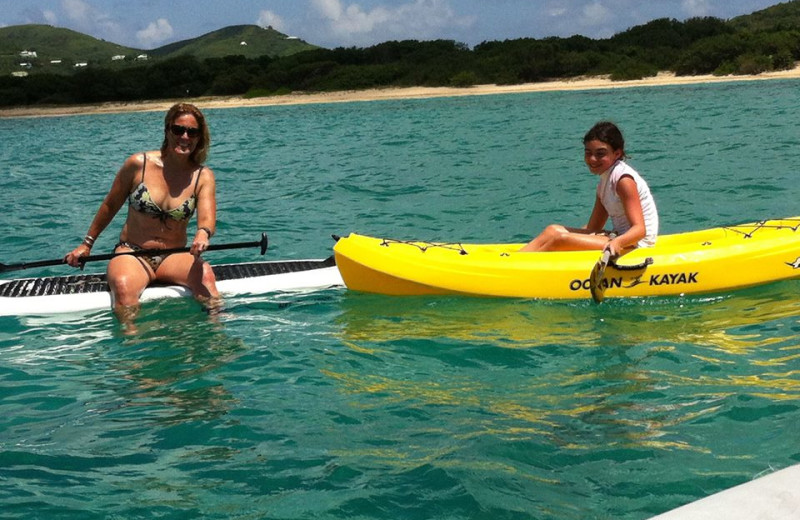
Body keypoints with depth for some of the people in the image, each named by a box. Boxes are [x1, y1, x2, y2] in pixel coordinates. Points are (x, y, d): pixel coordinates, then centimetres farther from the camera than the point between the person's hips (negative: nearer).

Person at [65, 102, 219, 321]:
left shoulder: (203, 176, -1)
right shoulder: (139, 164, -3)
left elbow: (207, 218, -17)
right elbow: (110, 205, 10)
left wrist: (203, 235, -42)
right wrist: (86, 244, 13)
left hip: (175, 257, 1)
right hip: (131, 253, -1)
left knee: (204, 273, -33)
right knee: (123, 286, -36)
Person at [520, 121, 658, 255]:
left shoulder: (623, 179, -15)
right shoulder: (605, 180, 13)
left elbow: (640, 229, -24)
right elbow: (593, 228, 15)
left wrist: (617, 242, -42)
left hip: (634, 244, -9)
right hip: (620, 239, 9)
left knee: (560, 239, -19)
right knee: (554, 230, 0)